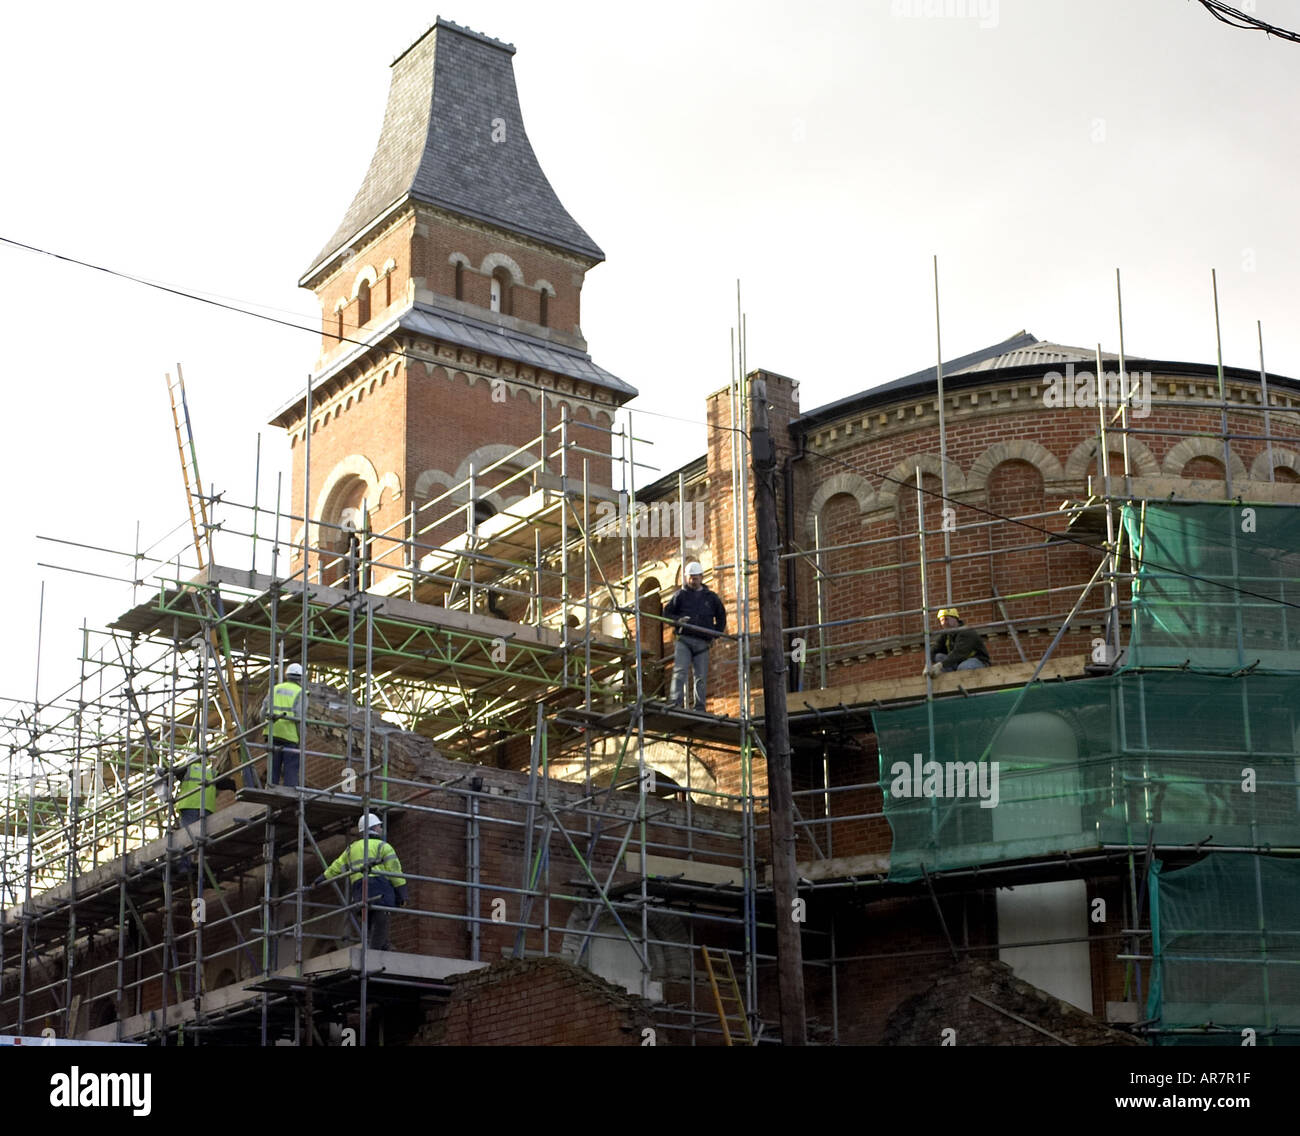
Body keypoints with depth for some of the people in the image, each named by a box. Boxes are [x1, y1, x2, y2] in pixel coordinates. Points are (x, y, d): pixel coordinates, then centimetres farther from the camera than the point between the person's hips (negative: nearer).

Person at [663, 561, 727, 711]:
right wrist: (677, 620, -10)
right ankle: (676, 703, -24)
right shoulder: (680, 595, 11)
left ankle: (700, 708, 4)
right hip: (684, 639, -2)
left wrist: (715, 635, 11)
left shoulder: (711, 597, 16)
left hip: (703, 642, 2)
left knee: (701, 676, 0)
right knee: (679, 671, -16)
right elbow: (667, 613, 11)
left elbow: (721, 616, 25)